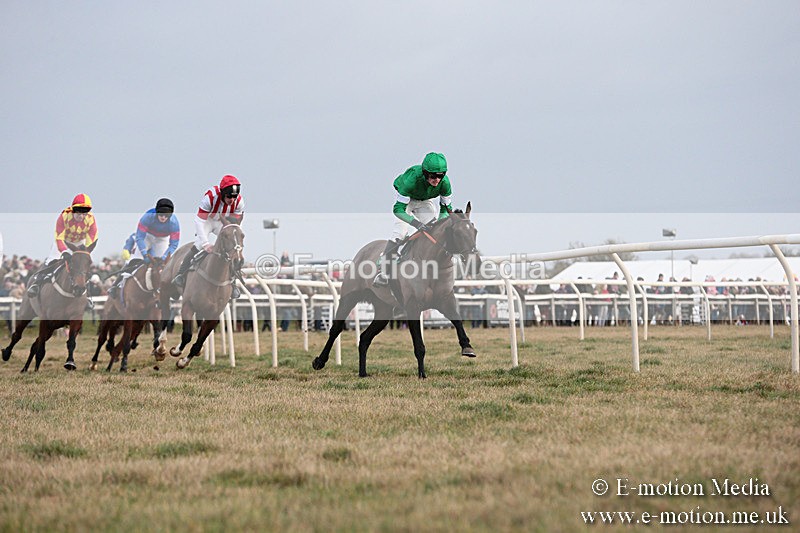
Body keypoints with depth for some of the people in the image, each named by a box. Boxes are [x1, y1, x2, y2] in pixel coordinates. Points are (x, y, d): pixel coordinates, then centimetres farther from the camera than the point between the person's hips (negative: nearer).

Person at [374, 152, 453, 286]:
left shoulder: (444, 182, -29)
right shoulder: (412, 179, -41)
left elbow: (446, 207, -12)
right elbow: (398, 208, -37)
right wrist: (415, 223, -49)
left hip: (426, 201, 4)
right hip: (406, 198, -4)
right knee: (400, 231, -20)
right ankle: (383, 272, -19)